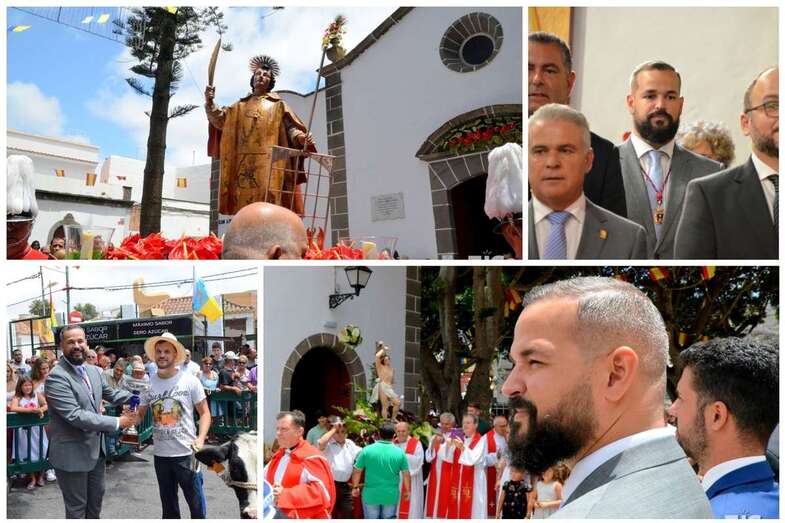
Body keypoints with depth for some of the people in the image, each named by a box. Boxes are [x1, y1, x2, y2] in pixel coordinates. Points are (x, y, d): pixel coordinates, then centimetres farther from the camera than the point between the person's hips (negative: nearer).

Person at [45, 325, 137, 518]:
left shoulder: (94, 370, 3)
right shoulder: (56, 377, -21)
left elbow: (111, 394, 15)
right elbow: (75, 416, -28)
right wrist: (117, 422, -25)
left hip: (95, 449, 7)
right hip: (71, 454, -7)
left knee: (96, 499, 23)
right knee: (77, 507, 8)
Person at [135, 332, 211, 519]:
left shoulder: (190, 380, -7)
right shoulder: (148, 383, 2)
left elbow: (204, 413, -3)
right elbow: (140, 415, 11)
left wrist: (200, 439, -17)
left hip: (186, 453, -3)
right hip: (160, 454, 4)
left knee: (197, 505, 4)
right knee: (168, 505, 18)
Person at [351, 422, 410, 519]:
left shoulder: (367, 450, -7)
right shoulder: (400, 452, -5)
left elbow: (357, 471, -2)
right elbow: (406, 474, 1)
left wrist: (355, 487, 13)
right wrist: (407, 491, 15)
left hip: (371, 495, -1)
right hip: (391, 495, 1)